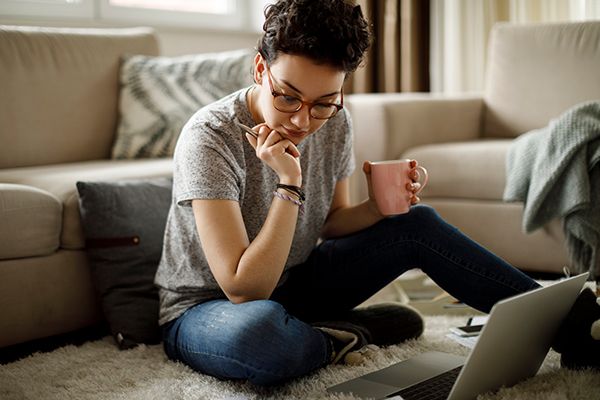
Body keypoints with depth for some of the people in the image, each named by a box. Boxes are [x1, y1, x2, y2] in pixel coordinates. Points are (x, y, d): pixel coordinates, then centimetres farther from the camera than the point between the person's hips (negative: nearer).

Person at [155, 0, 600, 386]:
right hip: (205, 309, -6)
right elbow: (244, 290, -30)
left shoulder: (334, 123, -8)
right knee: (260, 329, -43)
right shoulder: (210, 137, -27)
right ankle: (348, 335, -10)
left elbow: (330, 224, 6)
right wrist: (289, 184, -35)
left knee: (416, 223, -7)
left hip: (288, 283, 6)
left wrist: (378, 208, -15)